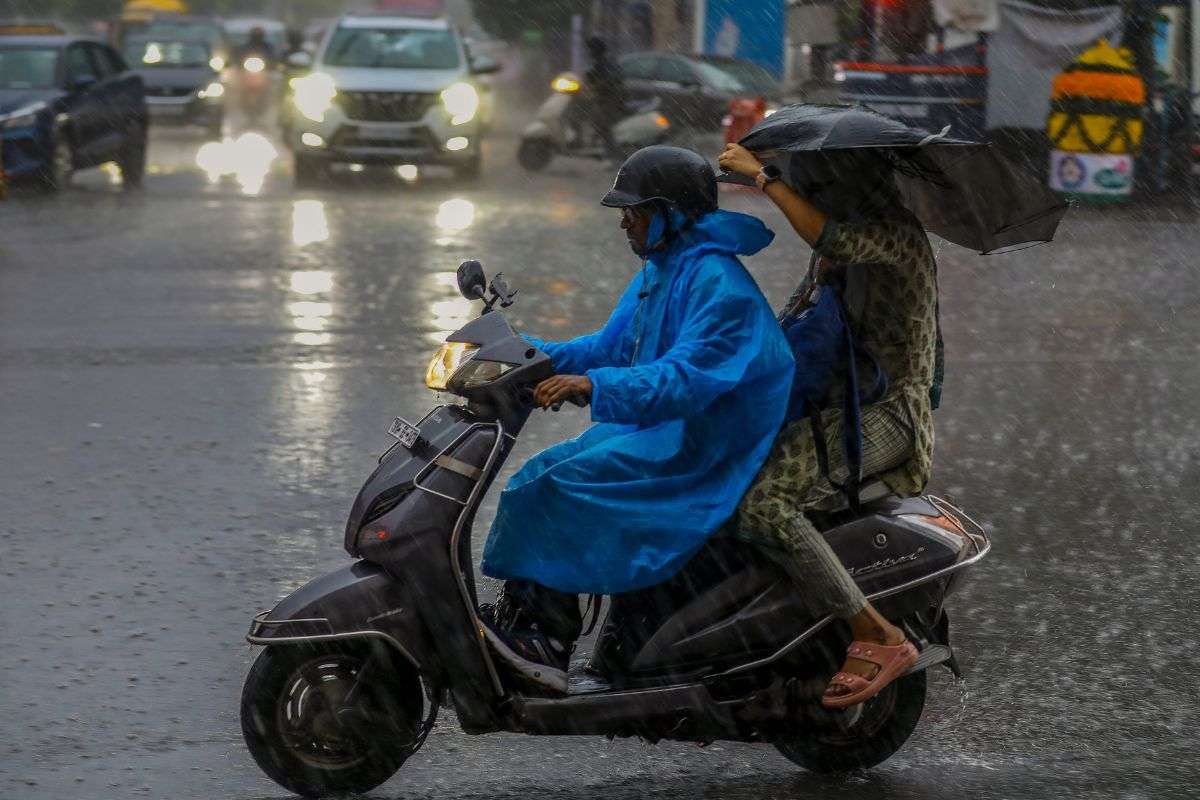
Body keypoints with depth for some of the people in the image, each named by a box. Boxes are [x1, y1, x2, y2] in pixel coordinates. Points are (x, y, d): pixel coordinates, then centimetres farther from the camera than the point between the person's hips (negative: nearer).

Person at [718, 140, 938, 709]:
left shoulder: (895, 231, -11)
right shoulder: (852, 229, 17)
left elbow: (831, 240, -31)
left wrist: (763, 176, -23)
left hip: (884, 414, -10)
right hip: (834, 401, 10)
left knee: (764, 506, -30)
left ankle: (877, 638, -26)